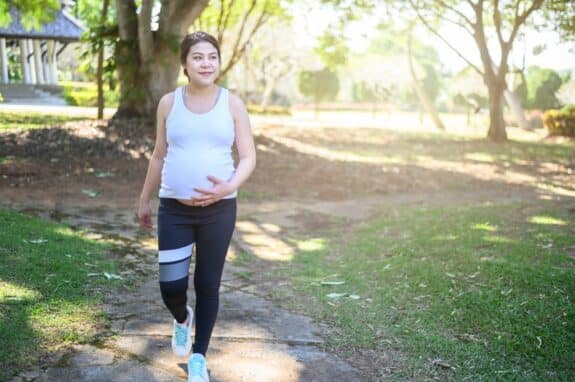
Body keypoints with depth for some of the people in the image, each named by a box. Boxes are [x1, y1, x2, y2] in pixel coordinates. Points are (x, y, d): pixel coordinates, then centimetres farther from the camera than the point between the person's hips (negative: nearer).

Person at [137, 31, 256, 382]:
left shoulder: (233, 104, -2)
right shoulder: (169, 103, 2)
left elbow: (249, 157, -2)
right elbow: (159, 155, 11)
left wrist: (230, 186, -21)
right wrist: (145, 200, 16)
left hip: (219, 209, -1)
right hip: (174, 208, 1)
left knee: (208, 285, 6)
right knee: (171, 285, -4)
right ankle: (182, 319, 34)